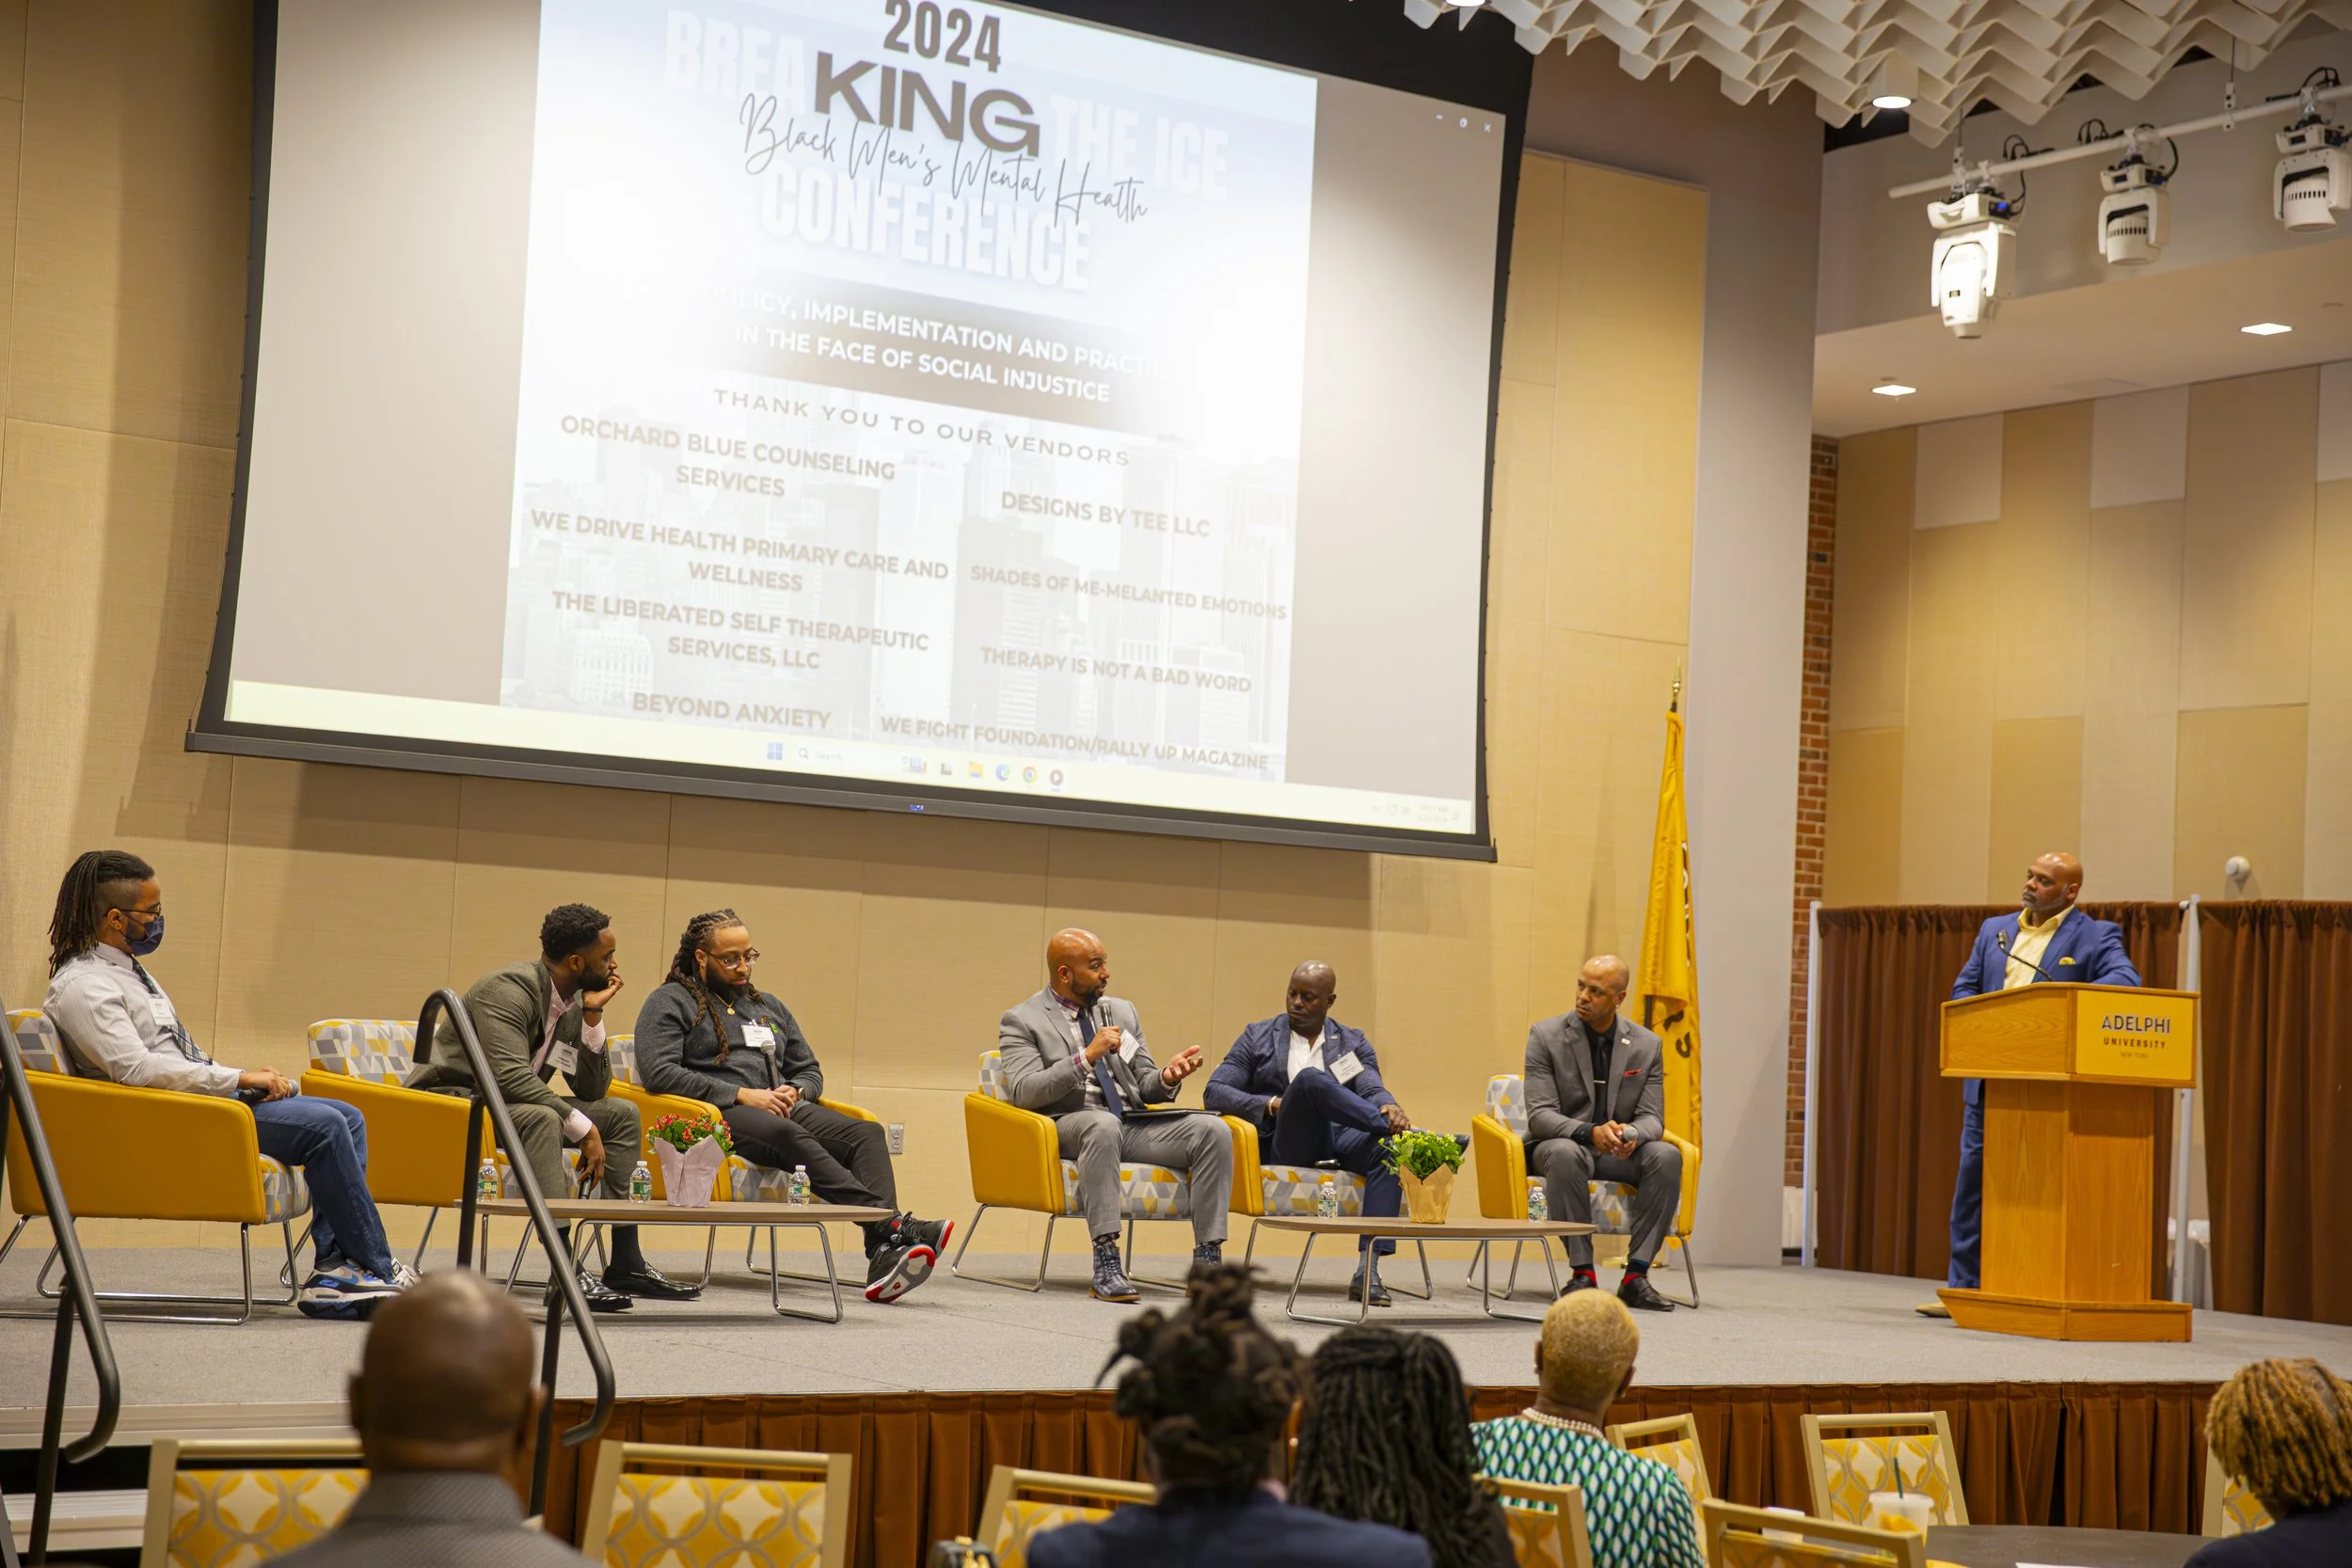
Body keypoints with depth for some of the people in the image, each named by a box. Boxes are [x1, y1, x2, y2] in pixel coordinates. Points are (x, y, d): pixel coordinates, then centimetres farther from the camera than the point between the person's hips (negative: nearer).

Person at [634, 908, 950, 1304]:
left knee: (867, 1133, -24)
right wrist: (742, 1095, -12)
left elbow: (810, 1071, 32)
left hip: (780, 1108, 6)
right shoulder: (671, 1002, 10)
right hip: (716, 1114, -6)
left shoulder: (768, 1006, 30)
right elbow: (658, 1072, -6)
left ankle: (884, 1255, -47)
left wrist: (795, 1091, 5)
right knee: (790, 1136, -39)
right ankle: (893, 1224, -50)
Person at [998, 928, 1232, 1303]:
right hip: (1069, 1125, -5)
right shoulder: (1021, 1020, 3)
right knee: (1104, 1124, -41)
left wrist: (1166, 1078, -5)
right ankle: (1106, 1264, -42)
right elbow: (1023, 1092, -12)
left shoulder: (1122, 1011, 19)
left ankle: (1208, 1259, -23)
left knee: (1213, 1130, -20)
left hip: (1132, 1124, 5)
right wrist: (1087, 1056, -20)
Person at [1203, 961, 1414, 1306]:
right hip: (1285, 1145, -2)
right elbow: (1214, 1093, 5)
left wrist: (1389, 1106, -24)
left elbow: (1372, 1090, 2)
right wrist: (1272, 1106, -10)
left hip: (1339, 1139, 2)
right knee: (1310, 1078, -33)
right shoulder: (1258, 1037, 15)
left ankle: (1367, 1273, -40)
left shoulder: (1353, 1043, 19)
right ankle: (1406, 1131, -30)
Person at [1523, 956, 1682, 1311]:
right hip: (1561, 1146, -3)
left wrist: (1632, 1134, -28)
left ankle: (1636, 1274, -25)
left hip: (1620, 1153, 3)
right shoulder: (1546, 1036, -6)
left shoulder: (1647, 1045, 2)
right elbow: (1539, 1115, -12)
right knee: (1565, 1153, -38)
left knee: (1667, 1156, -27)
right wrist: (1590, 1132, -32)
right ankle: (1581, 1272, -29)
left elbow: (1652, 1118, -1)